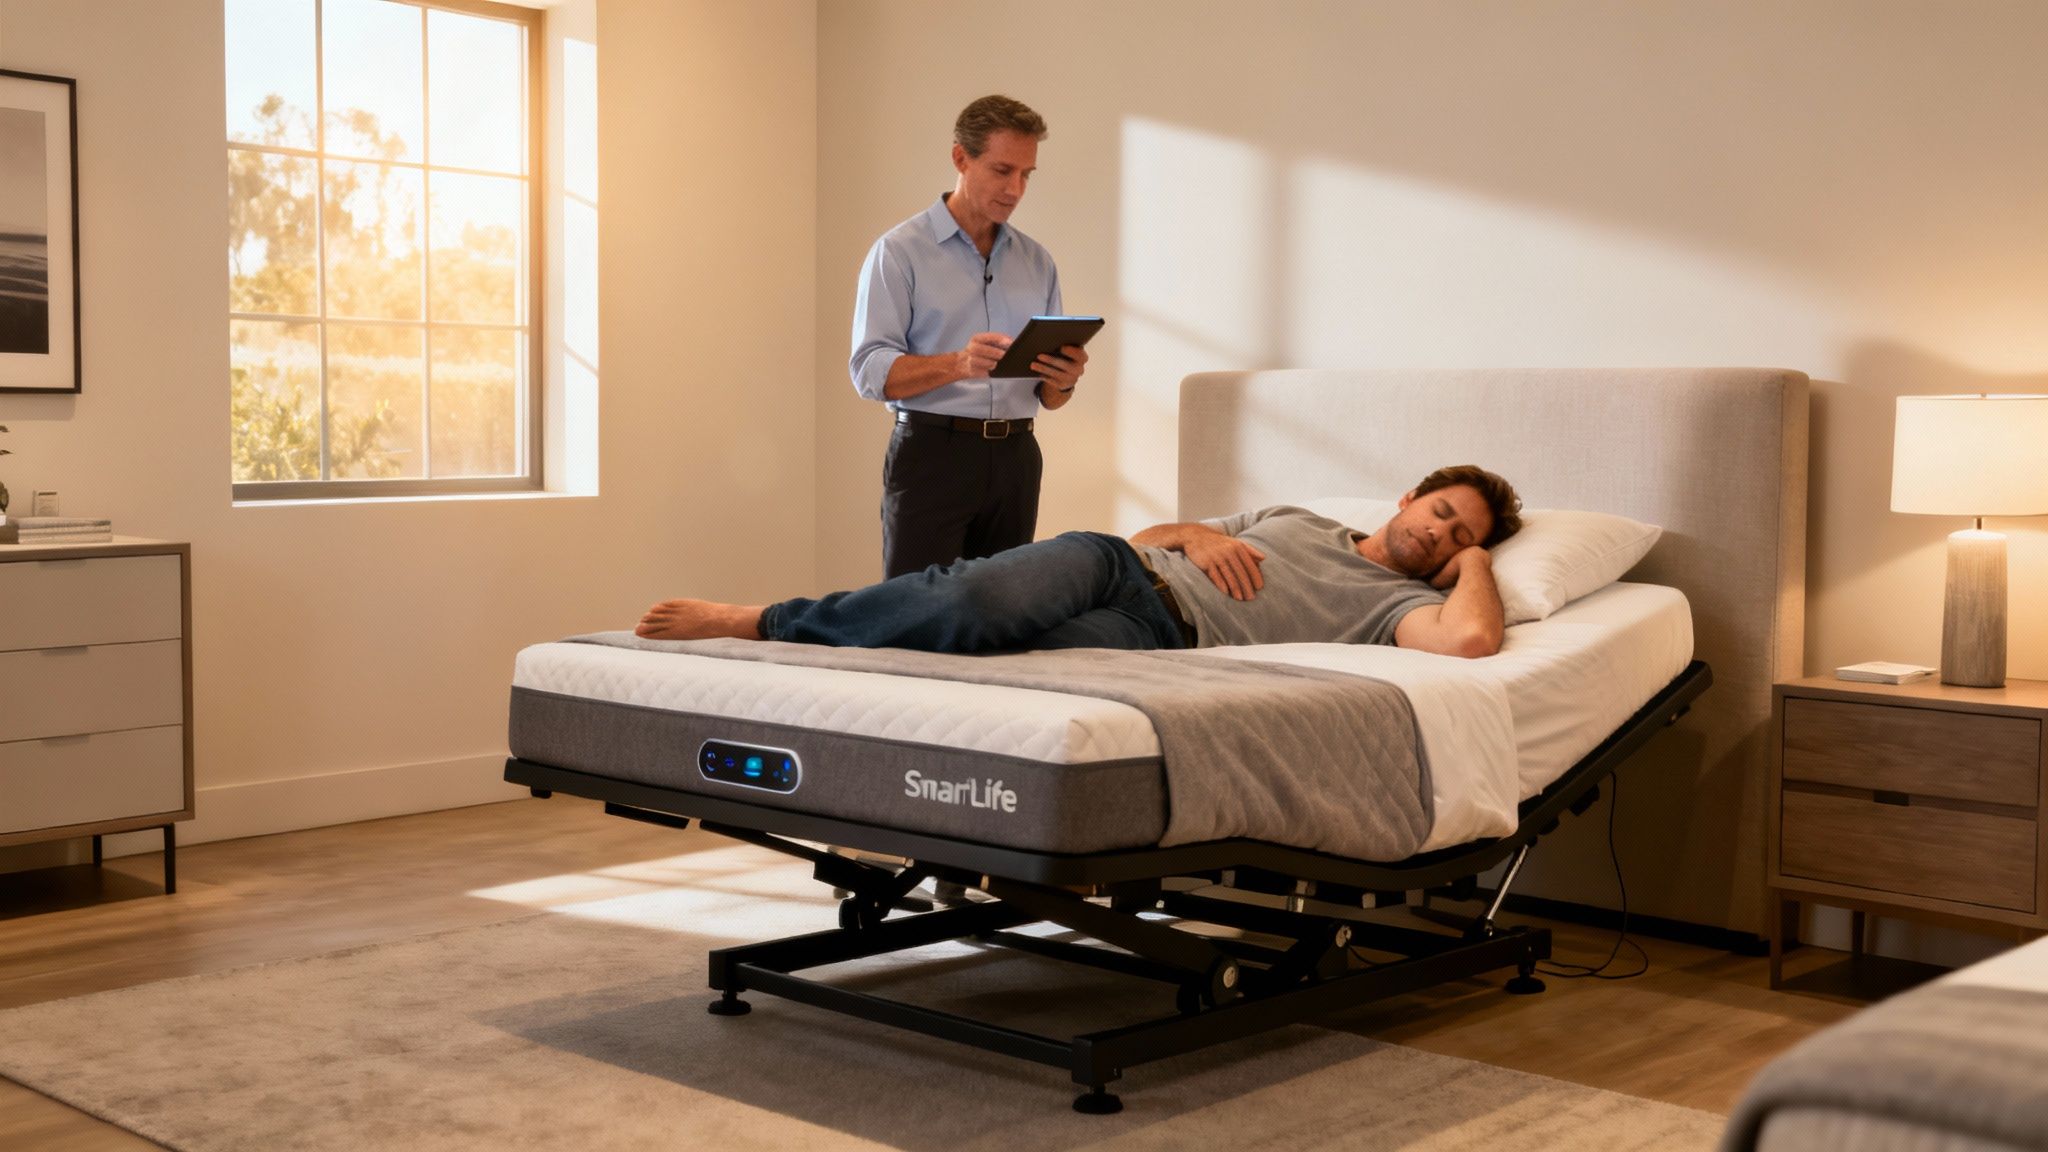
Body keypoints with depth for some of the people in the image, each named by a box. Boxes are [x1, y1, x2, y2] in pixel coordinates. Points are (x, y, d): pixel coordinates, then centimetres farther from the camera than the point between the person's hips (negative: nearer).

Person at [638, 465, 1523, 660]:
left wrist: (1475, 562, 7)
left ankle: (764, 630, -22)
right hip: (1119, 564, 3)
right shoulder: (1292, 520, 28)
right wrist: (1197, 535, 5)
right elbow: (1151, 532, 27)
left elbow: (1470, 639, -12)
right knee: (975, 604, -31)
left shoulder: (1397, 601, 13)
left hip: (1162, 634, -3)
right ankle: (760, 619, -19)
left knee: (974, 630, -33)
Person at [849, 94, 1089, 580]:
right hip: (932, 454, -5)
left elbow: (1048, 397, 15)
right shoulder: (900, 252, -1)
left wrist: (1063, 380, -9)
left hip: (1014, 460, 5)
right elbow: (870, 371, -11)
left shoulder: (1038, 262, 14)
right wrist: (957, 364, -27)